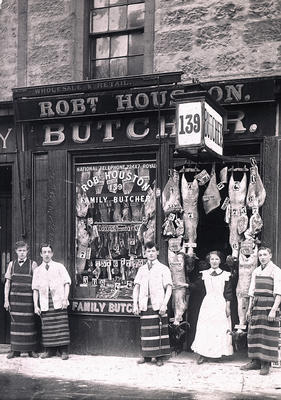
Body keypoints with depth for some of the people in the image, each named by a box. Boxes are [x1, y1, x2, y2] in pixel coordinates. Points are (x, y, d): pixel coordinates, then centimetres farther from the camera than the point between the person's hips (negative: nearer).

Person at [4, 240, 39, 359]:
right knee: (15, 323, 5)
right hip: (14, 298, 2)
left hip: (28, 298, -2)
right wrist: (6, 300, 2)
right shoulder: (12, 264, 8)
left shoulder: (32, 264, 1)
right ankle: (15, 350, 12)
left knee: (29, 323, 2)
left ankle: (31, 349, 9)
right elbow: (7, 283, 8)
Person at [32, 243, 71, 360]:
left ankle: (64, 351, -1)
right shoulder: (37, 270, 13)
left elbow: (66, 283, 3)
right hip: (45, 304, 2)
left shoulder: (59, 267, 8)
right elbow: (35, 289, 11)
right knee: (47, 327, 0)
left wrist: (65, 299, -8)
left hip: (59, 302, -2)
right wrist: (36, 305, 3)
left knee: (61, 326, -5)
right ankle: (49, 350, 10)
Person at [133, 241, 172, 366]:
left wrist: (164, 304, -12)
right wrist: (135, 304, 3)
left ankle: (159, 357, 4)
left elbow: (169, 288, -2)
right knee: (146, 331, 4)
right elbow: (136, 287, 13)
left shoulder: (163, 269, 4)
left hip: (158, 304, -3)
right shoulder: (141, 269, 15)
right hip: (144, 305, 3)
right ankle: (147, 355, 14)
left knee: (159, 330, -3)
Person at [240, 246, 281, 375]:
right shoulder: (255, 271, 14)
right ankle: (255, 361, 17)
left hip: (270, 305, -6)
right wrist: (249, 309, 15)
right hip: (256, 304, 6)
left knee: (268, 334, -3)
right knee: (254, 333, 7)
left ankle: (266, 364, 4)